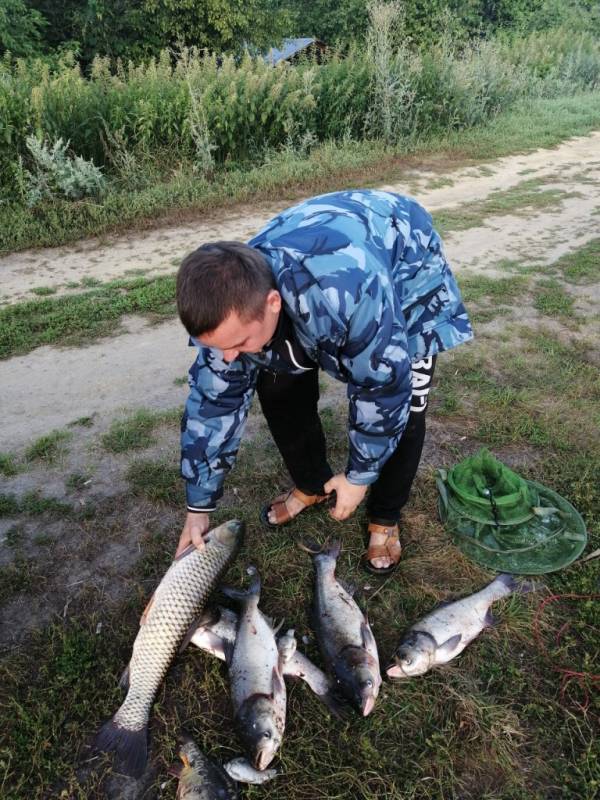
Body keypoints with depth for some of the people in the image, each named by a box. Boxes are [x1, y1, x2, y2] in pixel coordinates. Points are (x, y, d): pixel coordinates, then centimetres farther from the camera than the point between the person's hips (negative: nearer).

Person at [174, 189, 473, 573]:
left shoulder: (345, 291, -48)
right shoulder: (229, 305, -27)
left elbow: (383, 387, -33)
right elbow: (213, 402, -15)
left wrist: (359, 477, -20)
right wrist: (199, 507, -8)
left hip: (407, 268, -4)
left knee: (404, 406, -15)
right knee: (277, 385, -6)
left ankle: (385, 516, 11)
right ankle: (312, 485, 20)